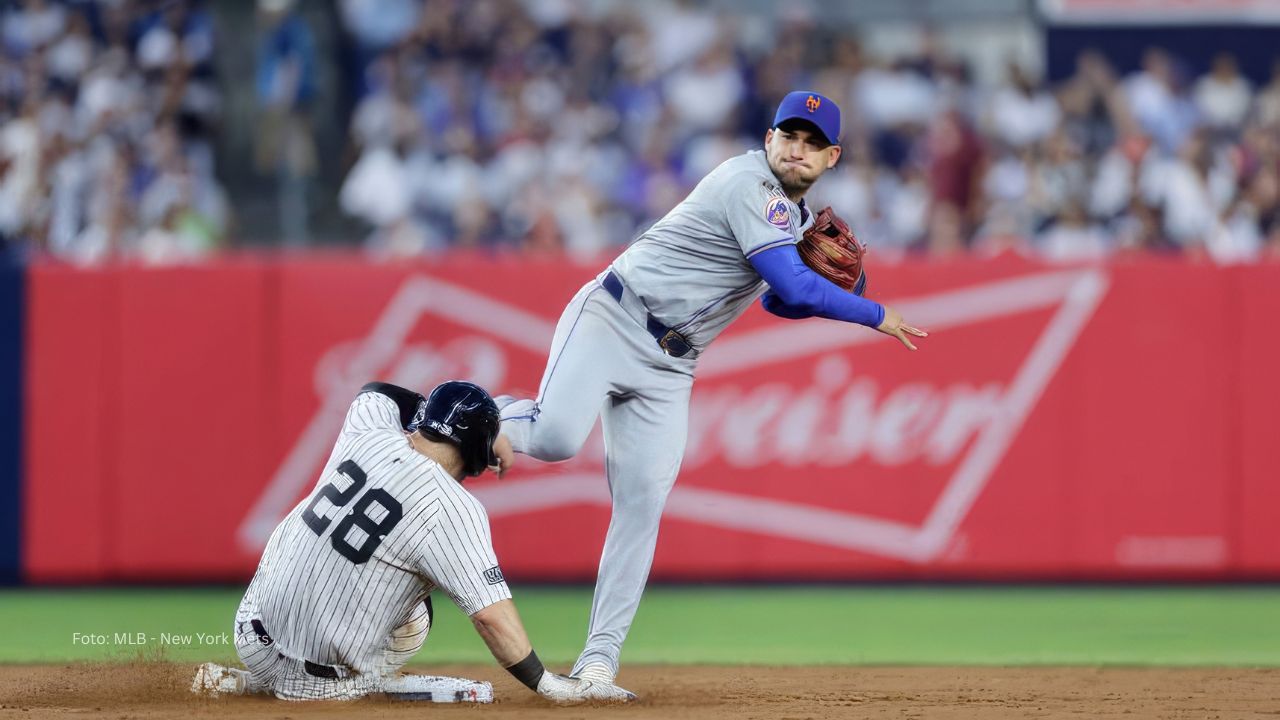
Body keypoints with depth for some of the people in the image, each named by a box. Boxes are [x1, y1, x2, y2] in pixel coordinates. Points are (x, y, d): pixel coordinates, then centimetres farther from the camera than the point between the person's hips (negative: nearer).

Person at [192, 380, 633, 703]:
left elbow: (378, 391, 22)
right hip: (322, 676, -5)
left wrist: (483, 429, 17)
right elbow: (491, 613, -22)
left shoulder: (367, 433, -3)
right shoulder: (455, 510, -18)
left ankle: (256, 682, 23)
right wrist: (548, 686, -14)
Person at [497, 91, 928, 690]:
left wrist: (830, 281, 1)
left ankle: (599, 657, -2)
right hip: (611, 324, -8)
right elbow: (794, 287, -23)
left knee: (642, 505, -3)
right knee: (555, 439, -30)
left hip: (668, 368, 8)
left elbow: (782, 301, 23)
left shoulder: (791, 212, 14)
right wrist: (875, 316, -11)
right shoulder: (749, 184, -16)